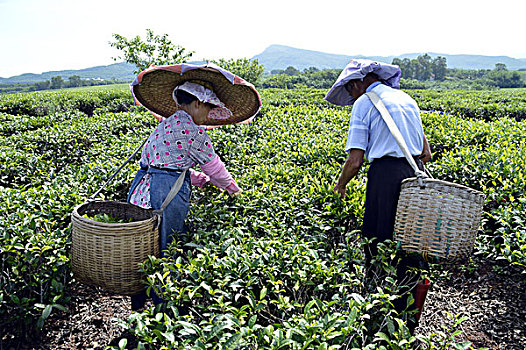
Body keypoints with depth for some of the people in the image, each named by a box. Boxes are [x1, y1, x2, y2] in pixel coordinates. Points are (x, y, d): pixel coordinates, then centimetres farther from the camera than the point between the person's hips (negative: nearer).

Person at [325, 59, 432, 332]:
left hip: (386, 175, -7)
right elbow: (426, 153, 19)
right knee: (409, 249, 14)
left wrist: (340, 186, 10)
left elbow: (355, 161, -8)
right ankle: (408, 325, 25)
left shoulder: (364, 103, -1)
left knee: (378, 248, 4)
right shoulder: (407, 99, 20)